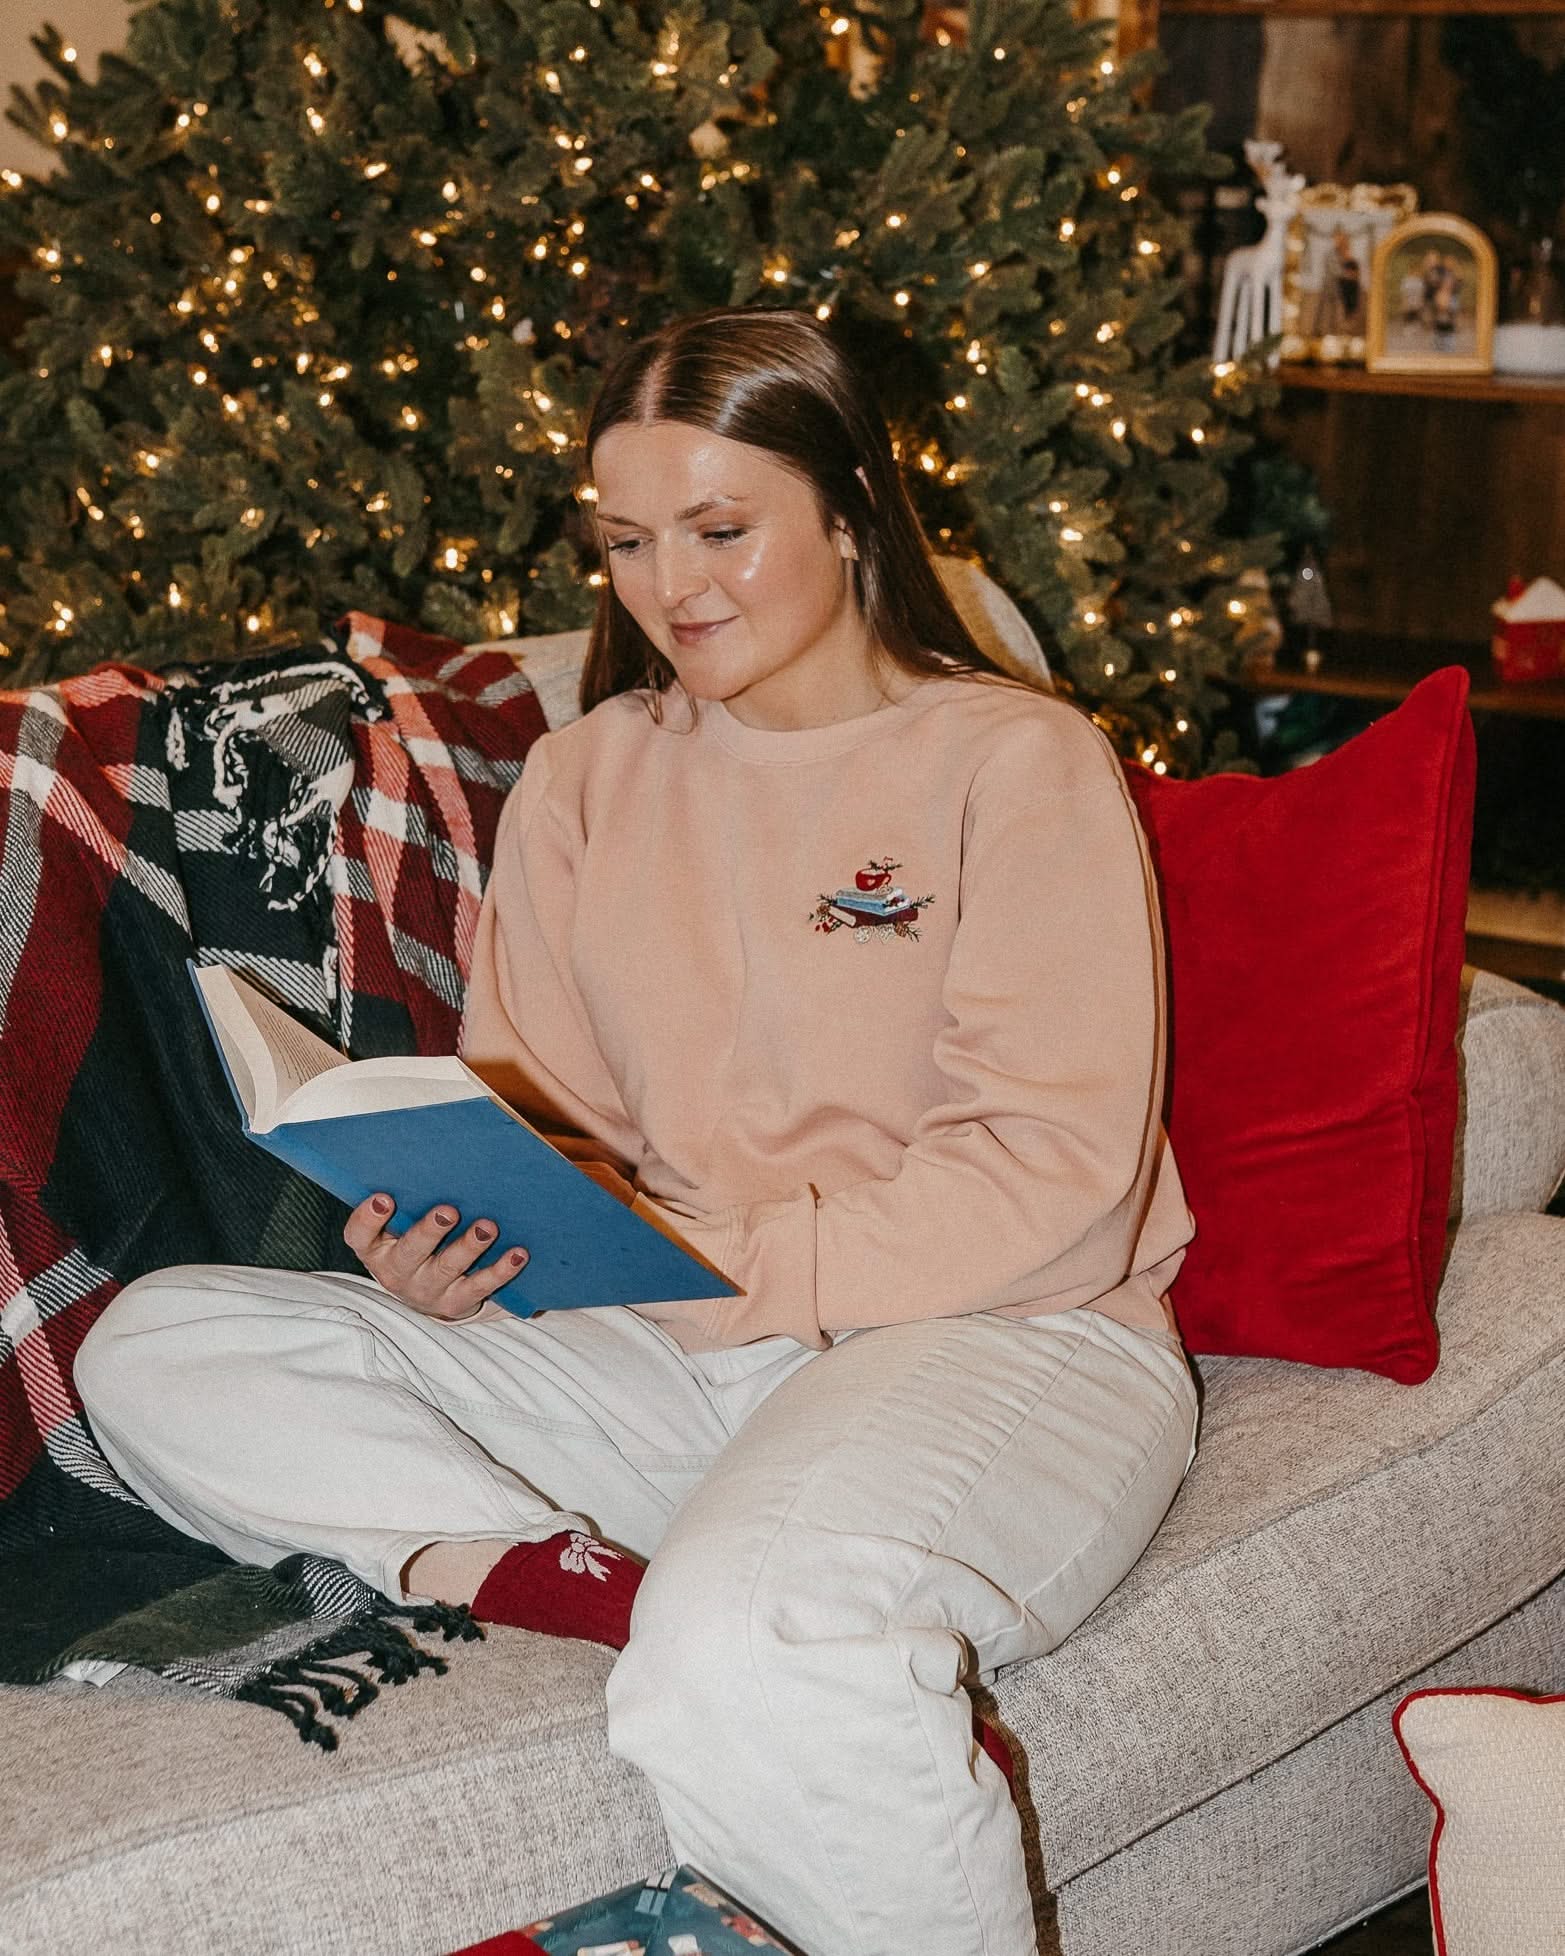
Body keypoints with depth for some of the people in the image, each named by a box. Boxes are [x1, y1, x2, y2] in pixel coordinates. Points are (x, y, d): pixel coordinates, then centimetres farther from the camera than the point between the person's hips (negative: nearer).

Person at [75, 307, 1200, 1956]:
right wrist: (446, 1247, -10)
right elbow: (544, 1123, 14)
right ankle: (610, 1591, -27)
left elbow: (1056, 1175, -10)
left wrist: (741, 1266, -19)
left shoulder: (1019, 764, -2)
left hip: (1002, 1336, -6)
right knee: (154, 1353, -11)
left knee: (756, 1667, -40)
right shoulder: (580, 786, 14)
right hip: (670, 1356, 6)